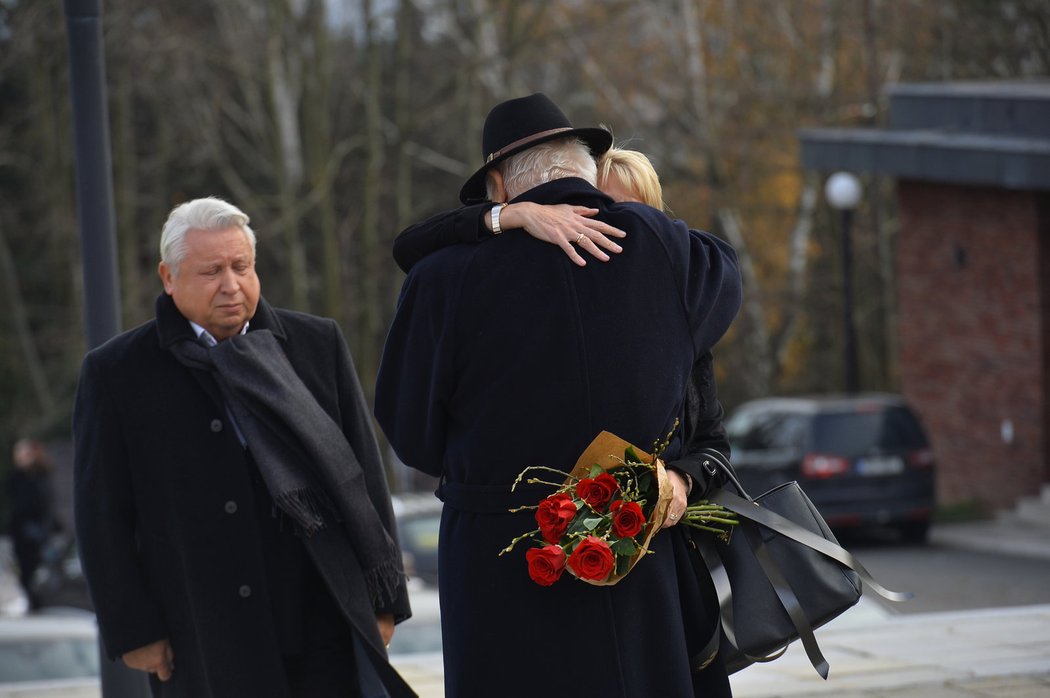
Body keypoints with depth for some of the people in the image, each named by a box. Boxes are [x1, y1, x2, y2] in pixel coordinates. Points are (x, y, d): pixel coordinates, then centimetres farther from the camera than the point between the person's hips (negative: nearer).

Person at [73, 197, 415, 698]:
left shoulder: (318, 344, 9)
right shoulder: (116, 373, 1)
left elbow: (363, 474, 11)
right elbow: (102, 517, 1)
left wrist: (382, 600, 9)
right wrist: (134, 632, -4)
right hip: (202, 650, -2)